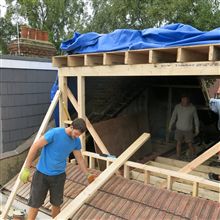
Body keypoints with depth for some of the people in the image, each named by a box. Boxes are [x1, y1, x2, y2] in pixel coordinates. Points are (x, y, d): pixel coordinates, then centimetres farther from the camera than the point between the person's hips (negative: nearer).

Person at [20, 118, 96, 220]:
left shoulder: (76, 141, -4)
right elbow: (35, 147, -17)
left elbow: (80, 158, 9)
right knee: (35, 204, 5)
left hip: (59, 176, 4)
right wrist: (26, 169, -14)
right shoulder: (55, 133, -22)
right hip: (42, 174, -4)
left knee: (56, 204, 14)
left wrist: (88, 174, 3)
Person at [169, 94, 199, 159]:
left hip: (188, 130, -1)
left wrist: (197, 129, 2)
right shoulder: (177, 107, -14)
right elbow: (173, 117, -1)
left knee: (190, 144, 5)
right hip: (179, 129, 1)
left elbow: (196, 119, -4)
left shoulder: (192, 108, -17)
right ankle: (178, 158, 29)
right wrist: (170, 126, 7)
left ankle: (193, 155, 35)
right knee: (178, 143, 11)